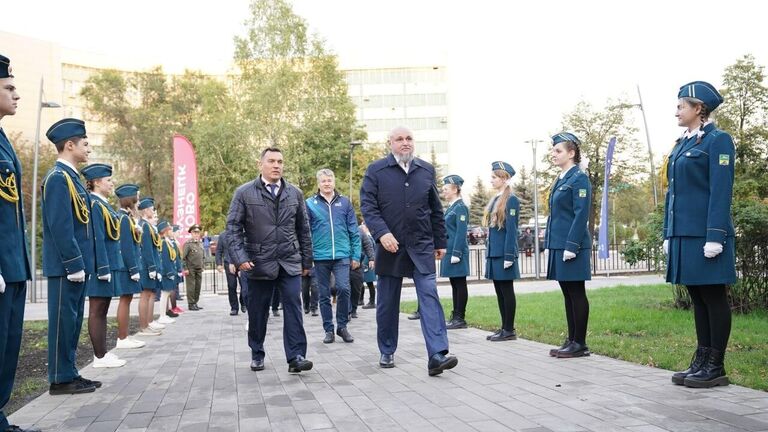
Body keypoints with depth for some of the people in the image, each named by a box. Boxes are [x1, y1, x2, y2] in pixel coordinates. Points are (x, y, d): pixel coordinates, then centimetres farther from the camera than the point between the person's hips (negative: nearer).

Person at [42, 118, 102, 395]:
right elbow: (60, 226, -20)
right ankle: (61, 379, 4)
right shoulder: (58, 177, -13)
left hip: (78, 265, 10)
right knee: (63, 320, -3)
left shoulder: (72, 177, 18)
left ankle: (70, 374, 20)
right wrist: (74, 264, -20)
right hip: (66, 266, -10)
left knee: (73, 320, 13)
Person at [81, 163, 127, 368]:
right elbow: (97, 240, -19)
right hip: (100, 265, -10)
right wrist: (103, 268, -22)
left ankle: (103, 353, 18)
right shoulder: (94, 205, -13)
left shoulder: (103, 204, 17)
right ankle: (100, 357, 1)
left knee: (102, 310, 12)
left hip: (109, 264, 10)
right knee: (97, 311, -4)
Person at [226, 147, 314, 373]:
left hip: (290, 261, 2)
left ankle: (296, 357, -6)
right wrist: (239, 258, -13)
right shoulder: (244, 193, 0)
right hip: (259, 262, -1)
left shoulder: (295, 193, 9)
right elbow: (233, 227, -2)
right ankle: (257, 355, 24)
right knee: (257, 311, 8)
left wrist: (307, 260, 11)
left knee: (293, 306, -8)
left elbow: (303, 229, 12)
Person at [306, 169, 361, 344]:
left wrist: (356, 255, 2)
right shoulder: (310, 204, 2)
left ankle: (342, 326, 5)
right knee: (324, 295, 7)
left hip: (342, 255, 0)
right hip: (320, 256, 0)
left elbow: (353, 231, 6)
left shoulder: (344, 202, 5)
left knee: (343, 288, -13)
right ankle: (329, 329, 18)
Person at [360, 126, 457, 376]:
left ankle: (437, 356, -14)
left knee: (430, 297, -10)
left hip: (422, 246, 1)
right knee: (387, 303, 9)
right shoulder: (376, 171, 1)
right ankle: (387, 353, 24)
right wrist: (382, 232, -21)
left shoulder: (426, 170, 11)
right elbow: (367, 206, -6)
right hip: (390, 246, -1)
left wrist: (440, 242, 12)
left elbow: (436, 210, 14)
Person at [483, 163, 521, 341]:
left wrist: (509, 256, -18)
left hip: (504, 253, -9)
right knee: (499, 291, 12)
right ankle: (504, 327, 19)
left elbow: (511, 230, -15)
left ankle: (510, 330, 5)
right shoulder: (495, 199, 15)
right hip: (494, 252, 9)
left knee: (507, 291, -2)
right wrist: (488, 254, 16)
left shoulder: (511, 200, -10)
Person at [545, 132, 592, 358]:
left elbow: (581, 215, -16)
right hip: (559, 245, 9)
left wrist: (571, 245, -20)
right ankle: (571, 340, 18)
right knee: (567, 293, 11)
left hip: (572, 246, -9)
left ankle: (580, 343, 5)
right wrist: (551, 244, 17)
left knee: (576, 293, -2)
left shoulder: (579, 178, -9)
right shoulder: (560, 179, 16)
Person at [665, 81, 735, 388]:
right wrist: (668, 234, 15)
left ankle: (716, 367, 8)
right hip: (684, 234, 8)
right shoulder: (682, 144, 17)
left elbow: (721, 191, -14)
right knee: (697, 298, 11)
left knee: (713, 297, 0)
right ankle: (701, 361, 18)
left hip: (705, 234, -8)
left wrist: (715, 237, -19)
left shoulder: (718, 140, -7)